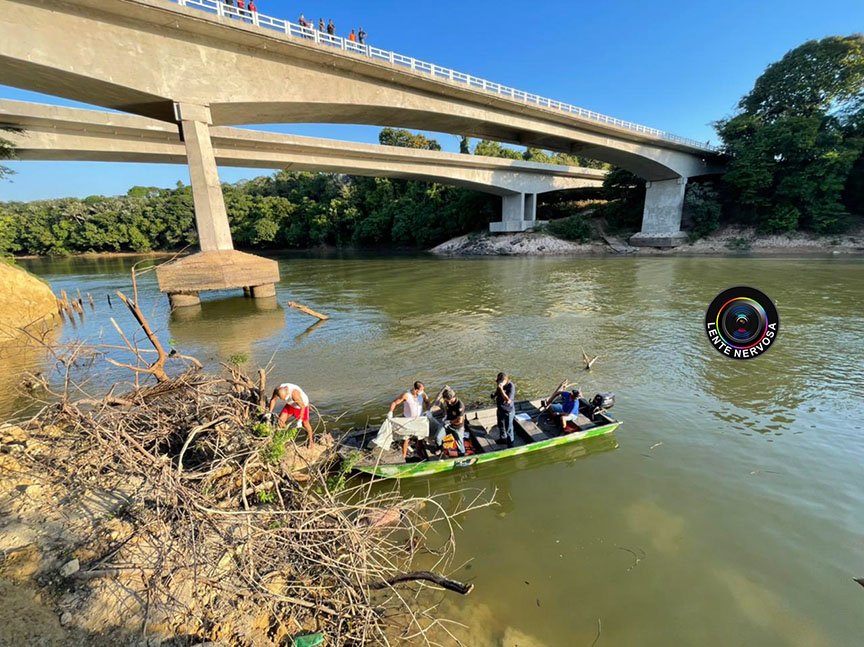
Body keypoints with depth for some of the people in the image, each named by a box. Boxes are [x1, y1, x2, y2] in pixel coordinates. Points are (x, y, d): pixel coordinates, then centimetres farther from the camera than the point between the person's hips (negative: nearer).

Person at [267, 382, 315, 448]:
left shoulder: (294, 393, -42)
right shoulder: (277, 390, -27)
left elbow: (302, 406, -32)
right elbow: (273, 400, -4)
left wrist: (300, 420, -25)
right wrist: (270, 412, -8)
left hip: (302, 405, -5)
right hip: (291, 405, 5)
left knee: (305, 423, 8)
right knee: (280, 420, -6)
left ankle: (311, 439, 31)